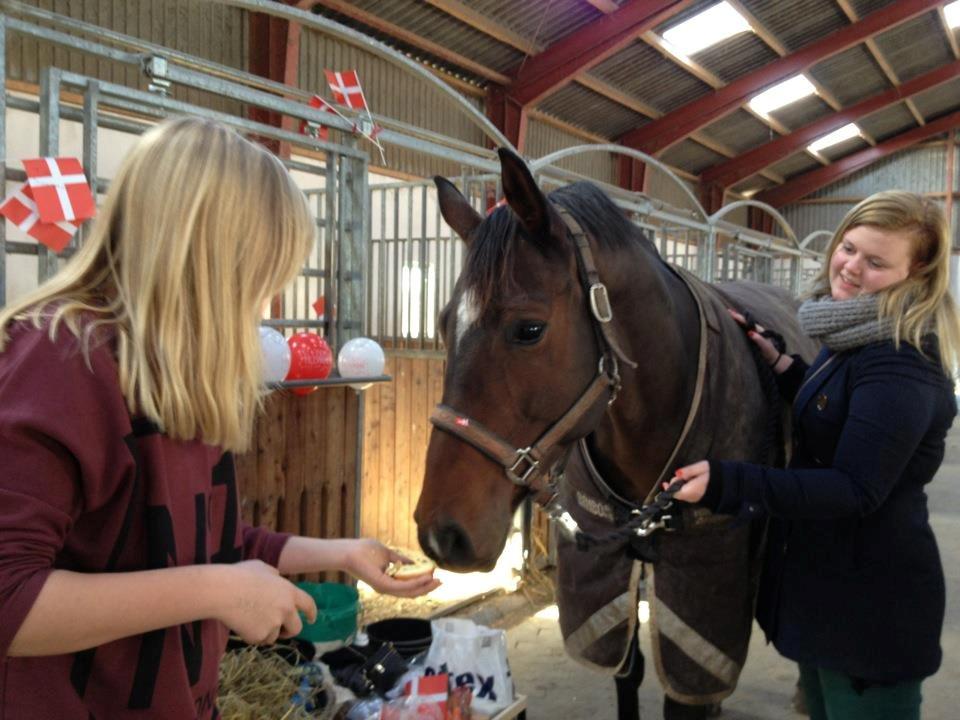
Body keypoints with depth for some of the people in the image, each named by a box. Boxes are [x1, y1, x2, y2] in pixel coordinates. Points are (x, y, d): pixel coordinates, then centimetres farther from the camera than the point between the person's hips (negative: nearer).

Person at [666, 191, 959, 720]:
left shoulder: (903, 364, -25)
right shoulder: (853, 340, 6)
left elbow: (856, 491, -29)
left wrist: (726, 483, -37)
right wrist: (779, 364, 4)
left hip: (870, 605, -10)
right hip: (820, 582, 10)